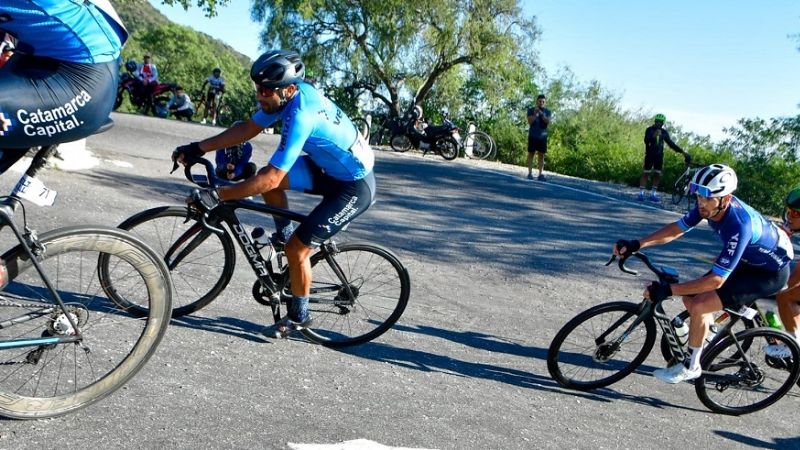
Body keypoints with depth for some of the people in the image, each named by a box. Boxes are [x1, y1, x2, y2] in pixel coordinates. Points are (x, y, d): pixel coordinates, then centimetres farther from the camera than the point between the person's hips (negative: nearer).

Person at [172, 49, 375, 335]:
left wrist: (216, 196, -30)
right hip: (330, 168, 9)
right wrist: (197, 148, -2)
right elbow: (247, 129, 2)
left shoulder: (301, 115, -33)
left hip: (355, 186, -9)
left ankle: (299, 316, 15)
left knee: (296, 249, -8)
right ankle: (284, 233, 18)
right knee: (268, 177, -5)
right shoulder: (291, 93, -7)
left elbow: (271, 178, -34)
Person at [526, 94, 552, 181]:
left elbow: (548, 122, -7)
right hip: (532, 136, -2)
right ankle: (530, 173, 1)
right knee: (531, 154, -1)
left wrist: (541, 114, -19)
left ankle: (540, 174, 3)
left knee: (541, 155, 1)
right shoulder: (531, 110, 3)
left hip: (543, 136, 2)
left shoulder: (547, 111, 8)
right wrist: (535, 114, -19)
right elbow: (530, 122, -7)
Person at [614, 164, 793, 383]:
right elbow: (676, 229, -7)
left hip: (769, 272, -8)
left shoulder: (739, 225, -38)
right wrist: (636, 244, -18)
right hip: (746, 259, 8)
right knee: (690, 298, 1)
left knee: (699, 306, -18)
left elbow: (715, 280, -37)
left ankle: (690, 367, 1)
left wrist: (667, 290, -38)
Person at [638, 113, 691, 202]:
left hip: (659, 155, 5)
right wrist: (653, 136, -41)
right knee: (646, 173, -6)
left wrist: (682, 151, 6)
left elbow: (670, 143, 12)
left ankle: (653, 194, 10)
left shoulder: (664, 132, 7)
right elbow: (646, 140, -21)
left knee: (657, 175, 3)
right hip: (650, 155, -4)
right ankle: (641, 193, -4)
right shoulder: (649, 130, -5)